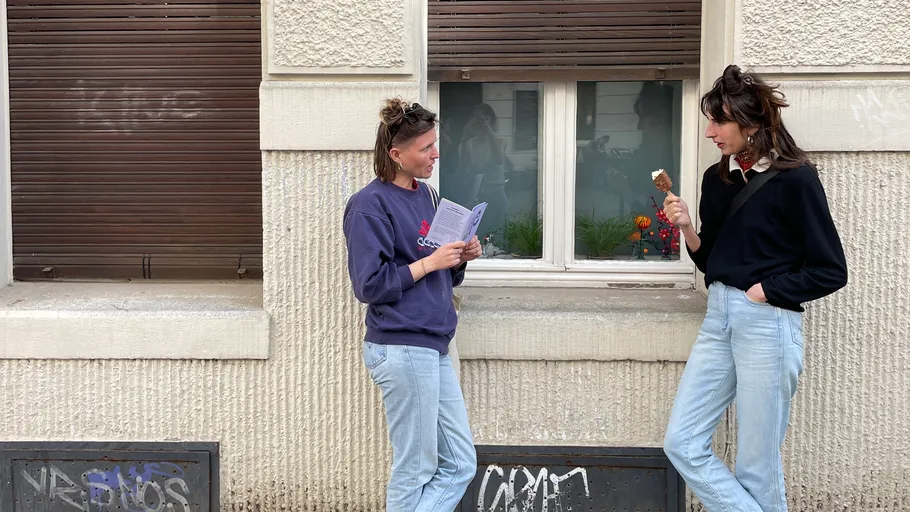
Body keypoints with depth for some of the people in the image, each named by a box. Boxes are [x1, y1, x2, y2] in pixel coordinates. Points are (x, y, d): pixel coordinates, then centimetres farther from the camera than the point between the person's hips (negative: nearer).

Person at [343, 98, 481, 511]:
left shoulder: (423, 194, 15)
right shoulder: (370, 205, -11)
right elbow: (369, 285, -16)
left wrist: (459, 259, 3)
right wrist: (430, 262, -15)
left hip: (432, 347, 9)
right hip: (401, 349, -9)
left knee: (460, 464, 9)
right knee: (415, 470, 1)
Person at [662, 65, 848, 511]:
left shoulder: (795, 179, -9)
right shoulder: (717, 179, 9)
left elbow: (831, 271, -8)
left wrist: (765, 290, -10)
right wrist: (687, 228, -2)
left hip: (768, 324, -7)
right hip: (718, 319, 7)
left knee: (756, 467, 1)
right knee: (682, 443, 3)